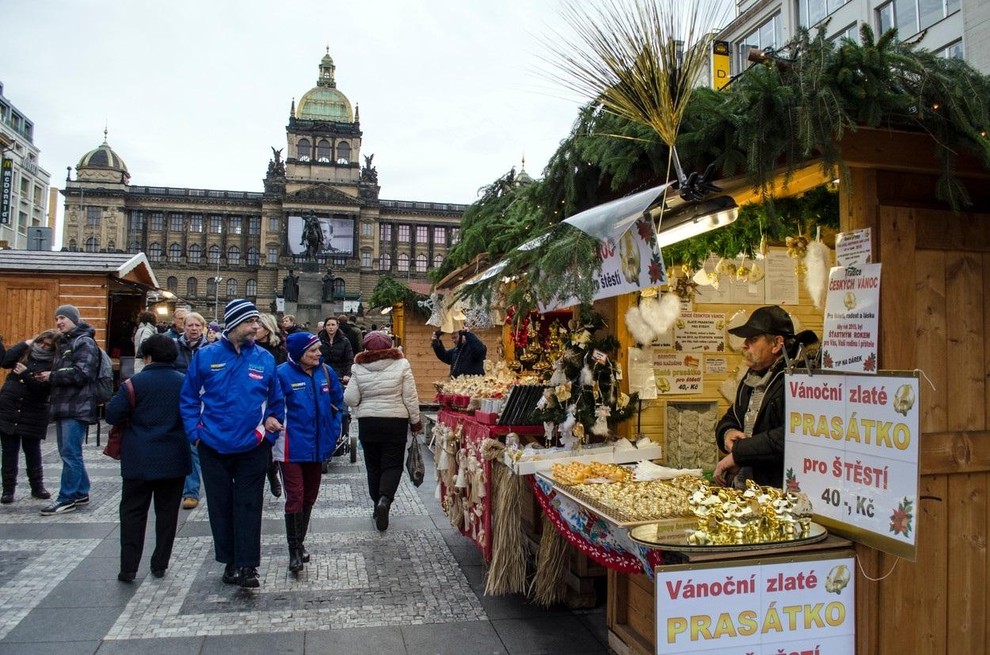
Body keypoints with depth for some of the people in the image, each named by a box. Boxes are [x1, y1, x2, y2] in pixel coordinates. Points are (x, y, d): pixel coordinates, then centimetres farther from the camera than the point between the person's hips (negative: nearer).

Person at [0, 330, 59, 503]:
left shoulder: (52, 364, -5)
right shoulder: (25, 353, 5)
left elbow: (43, 388, -15)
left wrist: (26, 374, -26)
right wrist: (25, 343, -10)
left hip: (33, 414, -2)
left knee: (32, 452, 8)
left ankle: (37, 487, 22)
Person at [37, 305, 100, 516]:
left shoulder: (85, 343, -10)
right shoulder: (63, 343, 20)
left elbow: (82, 373, -20)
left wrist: (52, 376, -12)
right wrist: (45, 376, 5)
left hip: (77, 408, -10)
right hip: (62, 406, 10)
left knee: (70, 453, -6)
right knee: (68, 453, 13)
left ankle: (67, 498, 0)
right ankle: (81, 493, 22)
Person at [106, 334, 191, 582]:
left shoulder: (135, 383, -10)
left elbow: (112, 415, -9)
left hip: (140, 460, -2)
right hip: (174, 459, 2)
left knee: (133, 512, 8)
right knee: (167, 512, 11)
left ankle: (128, 568, 8)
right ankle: (160, 564, 17)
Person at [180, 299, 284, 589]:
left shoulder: (265, 358, -2)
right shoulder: (205, 356, -4)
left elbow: (276, 399, 10)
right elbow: (188, 398, 3)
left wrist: (273, 420, -3)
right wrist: (195, 433, -4)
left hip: (252, 446, 0)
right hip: (214, 446, 1)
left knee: (248, 506, 3)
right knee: (221, 506, 12)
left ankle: (247, 565, 10)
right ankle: (230, 561, 27)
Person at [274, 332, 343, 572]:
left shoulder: (325, 372, 2)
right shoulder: (282, 374, -14)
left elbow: (338, 401, 14)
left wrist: (333, 430, 9)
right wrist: (276, 434, -9)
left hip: (317, 446, 6)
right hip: (292, 447, -6)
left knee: (309, 497, 15)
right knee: (295, 497, -7)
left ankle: (299, 543, 30)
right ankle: (295, 550, 4)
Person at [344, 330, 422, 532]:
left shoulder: (359, 368, -4)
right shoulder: (401, 364, -7)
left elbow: (350, 398, -5)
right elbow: (410, 398, -6)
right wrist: (415, 422, 5)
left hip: (367, 423, 2)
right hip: (396, 422, -1)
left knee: (373, 466, 15)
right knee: (392, 465, 6)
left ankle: (377, 506, 23)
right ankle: (385, 499, -16)